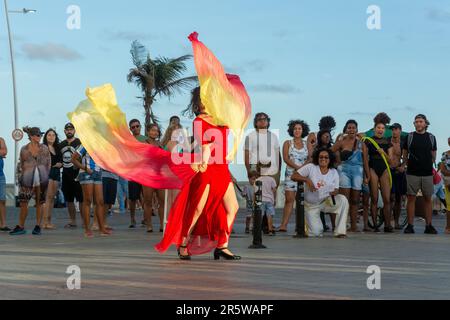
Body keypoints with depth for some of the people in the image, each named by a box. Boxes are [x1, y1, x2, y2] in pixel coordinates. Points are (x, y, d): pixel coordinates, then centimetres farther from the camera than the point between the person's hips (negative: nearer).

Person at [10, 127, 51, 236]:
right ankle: (21, 227, 6)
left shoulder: (44, 148, 3)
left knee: (39, 203, 3)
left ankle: (38, 226, 9)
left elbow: (49, 163, 6)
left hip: (41, 178, 0)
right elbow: (21, 164, 11)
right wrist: (22, 175, 2)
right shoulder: (24, 149, 3)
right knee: (23, 202, -1)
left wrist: (45, 176, 0)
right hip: (27, 179, 0)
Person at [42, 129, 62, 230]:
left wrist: (60, 164, 2)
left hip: (56, 173, 7)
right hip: (47, 172, -7)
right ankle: (45, 222, -15)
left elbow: (61, 161, 22)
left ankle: (49, 221, 11)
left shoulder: (57, 148, 17)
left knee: (52, 197, 7)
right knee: (48, 197, -13)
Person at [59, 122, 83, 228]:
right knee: (69, 200, 10)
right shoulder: (61, 145, 16)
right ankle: (73, 221, 18)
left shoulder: (79, 143, -3)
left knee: (81, 199, -8)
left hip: (77, 173, -7)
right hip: (66, 175, 7)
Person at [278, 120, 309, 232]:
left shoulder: (307, 144, 14)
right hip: (290, 173, -1)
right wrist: (297, 167, -13)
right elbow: (286, 158, -1)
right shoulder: (287, 143, 11)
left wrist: (303, 167, -13)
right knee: (289, 199, -8)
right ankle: (284, 225, -11)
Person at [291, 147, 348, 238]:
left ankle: (340, 231, -23)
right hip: (311, 205, -3)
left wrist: (334, 192, -25)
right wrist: (307, 180, -32)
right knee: (316, 233, -15)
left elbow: (336, 190, 0)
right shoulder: (310, 168, -10)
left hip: (326, 202, 3)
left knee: (343, 199, -29)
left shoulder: (334, 172, -1)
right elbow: (293, 176, -16)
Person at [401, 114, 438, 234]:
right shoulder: (409, 137, 5)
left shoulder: (431, 138, 8)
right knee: (411, 198, -2)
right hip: (412, 173, -1)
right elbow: (405, 154, 11)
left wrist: (429, 165, 10)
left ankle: (429, 226, 8)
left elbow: (433, 156, 15)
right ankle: (410, 225, 1)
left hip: (427, 173, 1)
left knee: (428, 199, 3)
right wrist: (405, 164, 4)